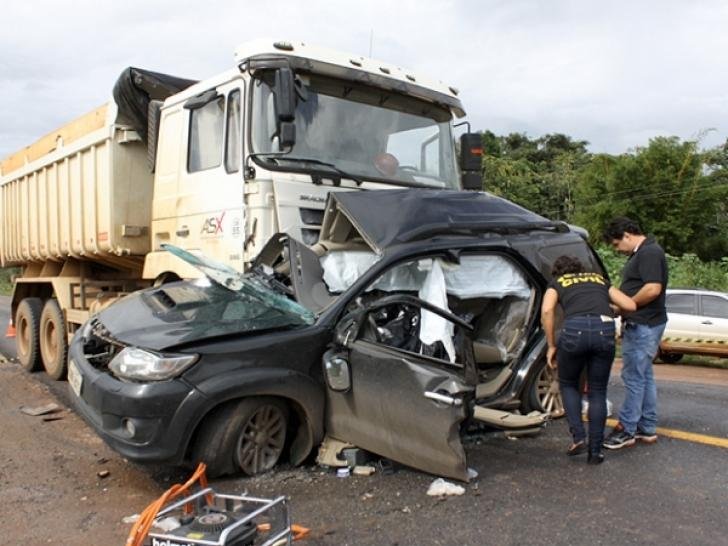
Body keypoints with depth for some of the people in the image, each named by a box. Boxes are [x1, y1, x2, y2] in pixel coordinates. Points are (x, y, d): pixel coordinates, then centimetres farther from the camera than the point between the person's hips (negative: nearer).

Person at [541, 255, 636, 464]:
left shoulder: (557, 283, 22)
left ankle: (578, 437, 14)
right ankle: (595, 451, 19)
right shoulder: (599, 279, 31)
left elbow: (547, 310, 1)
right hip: (605, 329, 2)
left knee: (568, 384, 23)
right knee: (598, 392, 17)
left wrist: (551, 345, 8)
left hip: (575, 329, -2)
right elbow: (630, 305, 22)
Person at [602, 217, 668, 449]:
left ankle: (627, 430, 2)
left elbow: (653, 289, -25)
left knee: (634, 376, -5)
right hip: (640, 324, 11)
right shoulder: (640, 254, 17)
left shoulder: (650, 252, -15)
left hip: (644, 326, -11)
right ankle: (647, 429, 23)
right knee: (644, 376, 15)